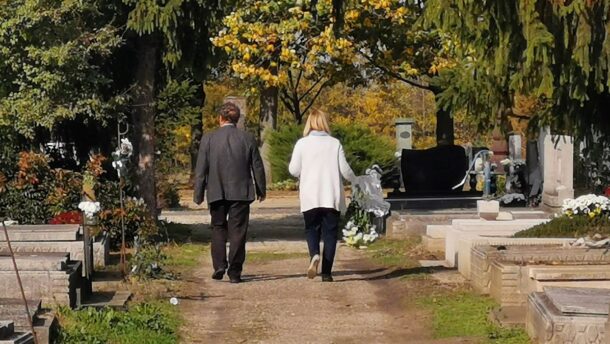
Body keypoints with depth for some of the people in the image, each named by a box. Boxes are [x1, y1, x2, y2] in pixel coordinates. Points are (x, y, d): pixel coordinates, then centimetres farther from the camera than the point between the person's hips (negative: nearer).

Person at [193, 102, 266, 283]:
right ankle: (234, 271, 2)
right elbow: (257, 167, 4)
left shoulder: (208, 139, -3)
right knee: (237, 231, 4)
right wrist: (261, 190, 17)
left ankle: (219, 265, 4)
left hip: (216, 193, 0)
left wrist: (198, 194, 5)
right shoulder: (248, 139, -1)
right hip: (241, 192, 0)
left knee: (218, 228, 16)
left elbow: (201, 170, -2)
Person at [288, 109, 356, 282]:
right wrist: (354, 180, 21)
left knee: (311, 229, 13)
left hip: (310, 197, 0)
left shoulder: (302, 143, -3)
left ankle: (314, 254, -17)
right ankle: (326, 273, 2)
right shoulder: (335, 143, -1)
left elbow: (294, 170, -3)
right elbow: (344, 169, 1)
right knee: (330, 233, 6)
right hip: (332, 196, 0)